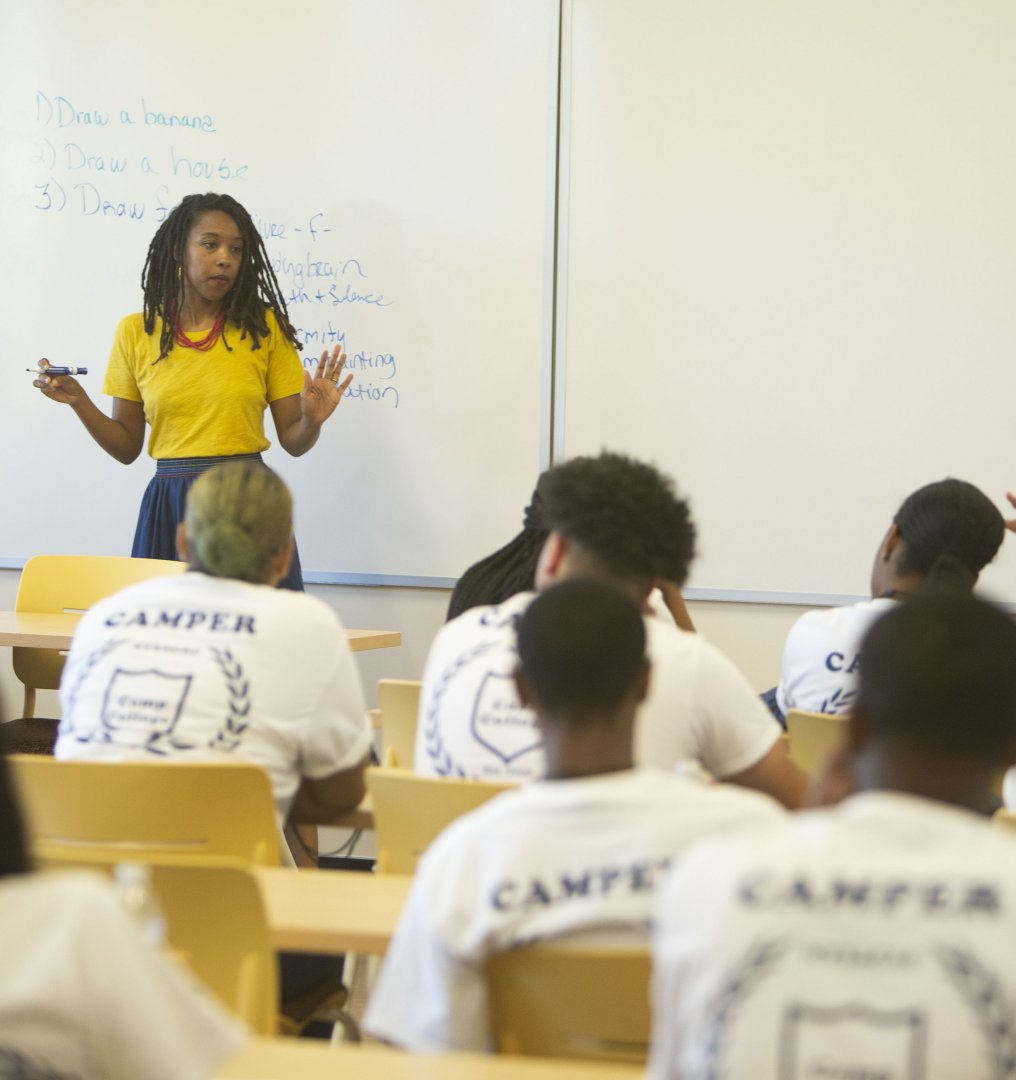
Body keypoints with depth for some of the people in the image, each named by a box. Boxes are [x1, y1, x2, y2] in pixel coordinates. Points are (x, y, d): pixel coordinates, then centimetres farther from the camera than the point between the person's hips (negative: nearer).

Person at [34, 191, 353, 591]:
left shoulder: (263, 327, 2)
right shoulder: (136, 332, 5)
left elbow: (293, 441, 4)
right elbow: (127, 447, 8)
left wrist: (312, 421, -17)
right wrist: (79, 403, -6)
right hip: (168, 509, 1)